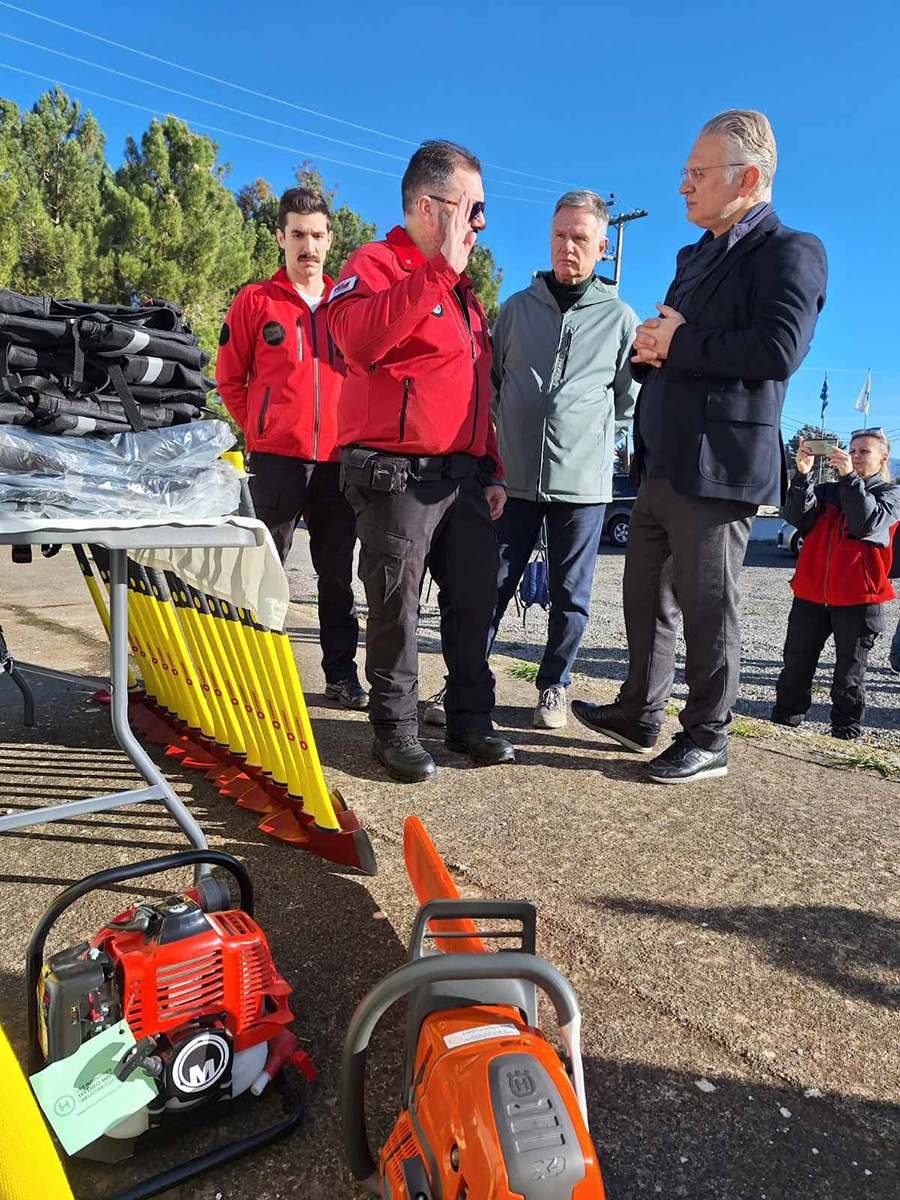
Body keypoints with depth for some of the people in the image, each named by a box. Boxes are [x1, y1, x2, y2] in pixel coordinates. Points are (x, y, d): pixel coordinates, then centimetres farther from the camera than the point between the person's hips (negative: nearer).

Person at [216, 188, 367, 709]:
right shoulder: (255, 301, 5)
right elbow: (229, 379, 8)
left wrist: (352, 431, 7)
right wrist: (261, 430, 4)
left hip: (339, 461, 3)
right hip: (276, 460, -2)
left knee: (338, 574, 8)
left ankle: (342, 672, 18)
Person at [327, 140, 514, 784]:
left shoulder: (463, 289, 24)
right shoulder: (378, 263, -2)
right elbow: (358, 337, -26)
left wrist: (493, 471, 18)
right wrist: (440, 268, -22)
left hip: (464, 476, 8)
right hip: (399, 476, -8)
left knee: (475, 599, 10)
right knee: (396, 609, 0)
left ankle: (471, 721, 24)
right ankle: (396, 730, 15)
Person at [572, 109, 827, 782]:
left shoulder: (790, 252, -7)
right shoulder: (695, 257, 21)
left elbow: (778, 349, -24)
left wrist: (679, 342, -14)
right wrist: (651, 354, 0)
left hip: (717, 470, -9)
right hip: (662, 466, 9)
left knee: (707, 608, 0)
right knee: (646, 596, 16)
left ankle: (707, 740, 17)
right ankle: (640, 716, 31)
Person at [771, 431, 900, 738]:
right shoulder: (828, 491, 13)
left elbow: (866, 524, -16)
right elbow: (797, 517, -5)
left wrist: (850, 477, -21)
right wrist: (802, 475, -16)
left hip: (858, 599, -3)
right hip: (811, 594, 3)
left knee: (849, 673, 7)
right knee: (795, 665, 7)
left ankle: (846, 733, 18)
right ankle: (783, 722, 18)